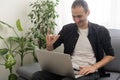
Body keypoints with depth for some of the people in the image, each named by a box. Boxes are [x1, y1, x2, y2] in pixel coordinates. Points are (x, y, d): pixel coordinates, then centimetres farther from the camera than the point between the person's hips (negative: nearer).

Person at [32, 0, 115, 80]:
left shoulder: (101, 31, 0)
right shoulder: (67, 29, 6)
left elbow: (110, 55, 6)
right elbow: (51, 49, 15)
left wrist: (94, 67, -9)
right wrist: (49, 44, -10)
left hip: (88, 72, -3)